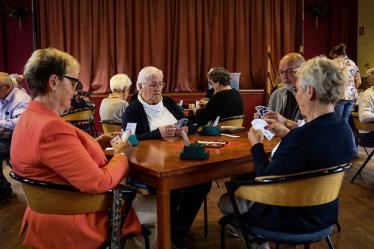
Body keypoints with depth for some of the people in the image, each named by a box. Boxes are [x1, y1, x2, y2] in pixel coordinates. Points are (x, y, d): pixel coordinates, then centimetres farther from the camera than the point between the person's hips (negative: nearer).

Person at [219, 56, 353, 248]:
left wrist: (256, 144, -10)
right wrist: (287, 133, 8)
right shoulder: (343, 130, -8)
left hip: (295, 221, -8)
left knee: (226, 201, 14)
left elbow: (265, 182, -23)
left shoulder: (303, 136, -35)